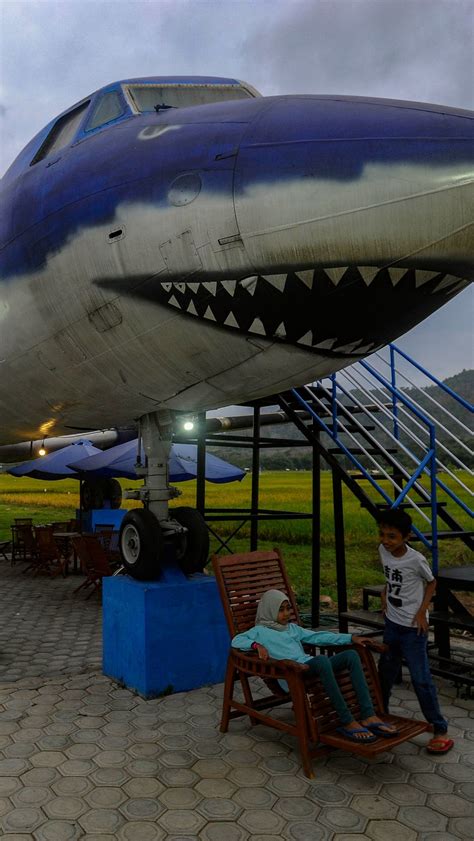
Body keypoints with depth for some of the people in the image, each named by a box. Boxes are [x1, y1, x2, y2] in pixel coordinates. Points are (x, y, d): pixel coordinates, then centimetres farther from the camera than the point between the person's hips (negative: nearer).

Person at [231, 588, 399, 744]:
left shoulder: (292, 628, 30)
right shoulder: (261, 631, 12)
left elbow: (318, 637, 26)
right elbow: (236, 641, -1)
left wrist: (351, 638, 18)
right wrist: (257, 645, -19)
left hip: (310, 666, 7)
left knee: (351, 655, -17)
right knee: (322, 660, -38)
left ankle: (368, 716, -24)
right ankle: (347, 722, -33)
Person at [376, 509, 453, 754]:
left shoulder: (416, 559, -22)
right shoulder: (383, 551, -5)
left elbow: (431, 582, -6)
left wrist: (422, 611, -12)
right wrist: (386, 593, 4)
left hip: (413, 627, -6)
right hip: (392, 623, 6)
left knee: (420, 678, -3)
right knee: (385, 671, 19)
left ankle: (439, 729, 11)